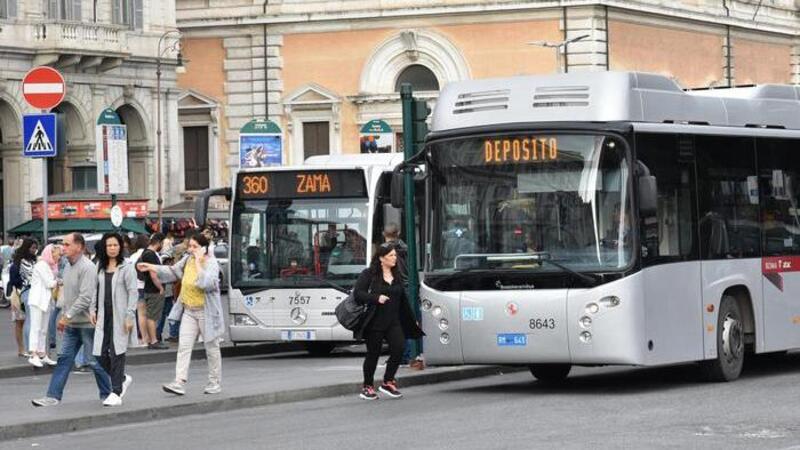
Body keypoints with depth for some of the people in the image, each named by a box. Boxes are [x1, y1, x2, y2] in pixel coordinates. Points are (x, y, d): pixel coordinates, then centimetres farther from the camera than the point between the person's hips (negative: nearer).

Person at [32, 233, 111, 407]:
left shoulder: (87, 268, -17)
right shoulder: (68, 267, 10)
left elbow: (85, 297, -23)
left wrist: (67, 316, -21)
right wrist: (63, 315, 1)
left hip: (87, 322, -8)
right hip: (72, 324, 8)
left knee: (93, 360, 2)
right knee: (64, 358, 5)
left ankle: (107, 394, 17)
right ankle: (53, 396, 4)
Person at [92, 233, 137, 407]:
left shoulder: (127, 267, -4)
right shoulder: (100, 267, 12)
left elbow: (133, 292, -7)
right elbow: (95, 290, 17)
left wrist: (130, 316, -14)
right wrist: (93, 310, 8)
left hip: (119, 316, -5)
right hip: (104, 315, 5)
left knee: (117, 352, -6)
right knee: (101, 353, 0)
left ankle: (116, 393, 0)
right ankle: (122, 379, 24)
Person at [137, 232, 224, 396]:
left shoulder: (211, 263, -15)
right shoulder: (188, 259, 5)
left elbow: (206, 283, -31)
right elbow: (173, 271, 19)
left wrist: (198, 261, -27)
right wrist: (150, 267, 14)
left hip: (205, 311, -6)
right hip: (189, 311, 6)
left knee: (211, 347, 7)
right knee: (184, 346, -4)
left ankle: (215, 382, 20)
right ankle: (180, 383, -10)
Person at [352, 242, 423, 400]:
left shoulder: (397, 275, 13)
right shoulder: (369, 274, -4)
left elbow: (403, 300, 19)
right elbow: (357, 293, -12)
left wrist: (412, 320, 22)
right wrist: (376, 298, -24)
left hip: (394, 322, 4)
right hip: (375, 322, -4)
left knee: (399, 348, -13)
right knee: (373, 354, 4)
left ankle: (388, 382, 2)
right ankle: (367, 386, 19)